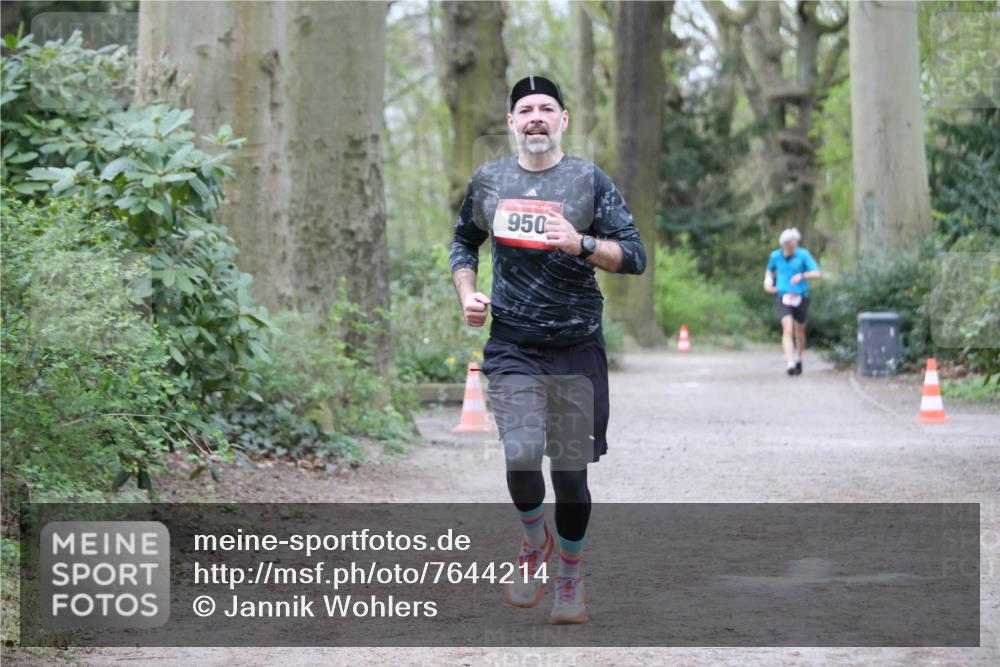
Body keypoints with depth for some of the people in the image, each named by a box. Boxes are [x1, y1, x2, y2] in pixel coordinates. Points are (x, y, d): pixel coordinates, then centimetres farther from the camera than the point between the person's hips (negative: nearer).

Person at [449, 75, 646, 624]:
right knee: (521, 456, -18)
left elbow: (634, 256, -1)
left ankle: (570, 580, 23)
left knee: (570, 471, 3)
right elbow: (464, 241, 25)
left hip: (577, 347, 0)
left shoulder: (590, 180, 1)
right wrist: (467, 295, 8)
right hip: (512, 346, 1)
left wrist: (581, 244, -18)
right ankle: (534, 541, 14)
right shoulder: (488, 180, 8)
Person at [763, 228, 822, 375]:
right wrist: (768, 281, 2)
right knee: (788, 329, -19)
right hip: (783, 297, 0)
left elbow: (817, 273, -16)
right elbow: (770, 269, 22)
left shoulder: (803, 255, -8)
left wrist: (802, 276, -34)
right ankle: (790, 364, -25)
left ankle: (798, 359, 40)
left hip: (800, 297, 0)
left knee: (800, 332, 14)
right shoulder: (775, 256, 1)